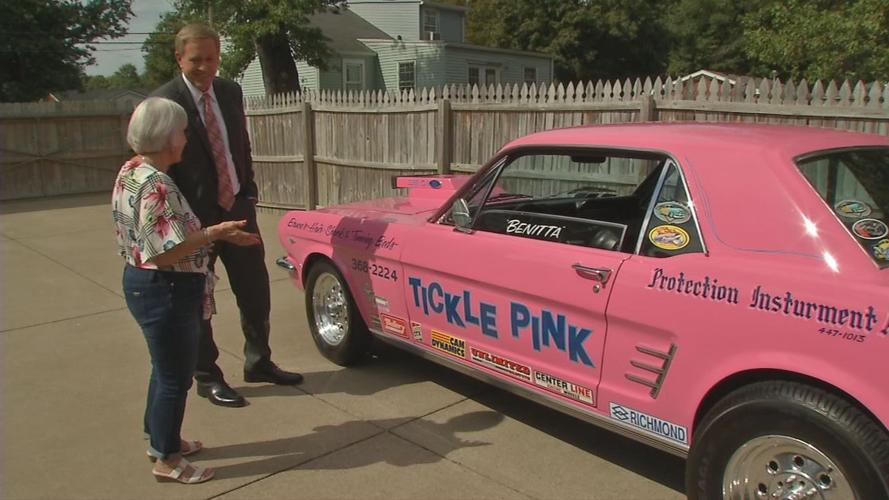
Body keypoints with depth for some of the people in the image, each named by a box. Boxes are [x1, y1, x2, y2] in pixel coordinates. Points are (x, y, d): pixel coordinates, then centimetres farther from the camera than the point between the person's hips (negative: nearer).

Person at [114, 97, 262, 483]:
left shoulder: (132, 172, 6)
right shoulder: (154, 186, -25)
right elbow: (166, 253, -28)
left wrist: (217, 234, 7)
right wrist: (215, 233, -19)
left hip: (143, 282, 10)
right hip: (164, 291, -10)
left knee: (168, 367, 25)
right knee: (176, 376, 6)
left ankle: (159, 437, 42)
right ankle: (167, 460, 22)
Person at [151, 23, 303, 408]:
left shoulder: (230, 92, 5)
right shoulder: (164, 102, -13)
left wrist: (249, 192, 7)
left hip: (237, 208, 6)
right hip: (194, 218, -5)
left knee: (256, 291, 13)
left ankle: (258, 363, 31)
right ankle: (207, 379, 25)